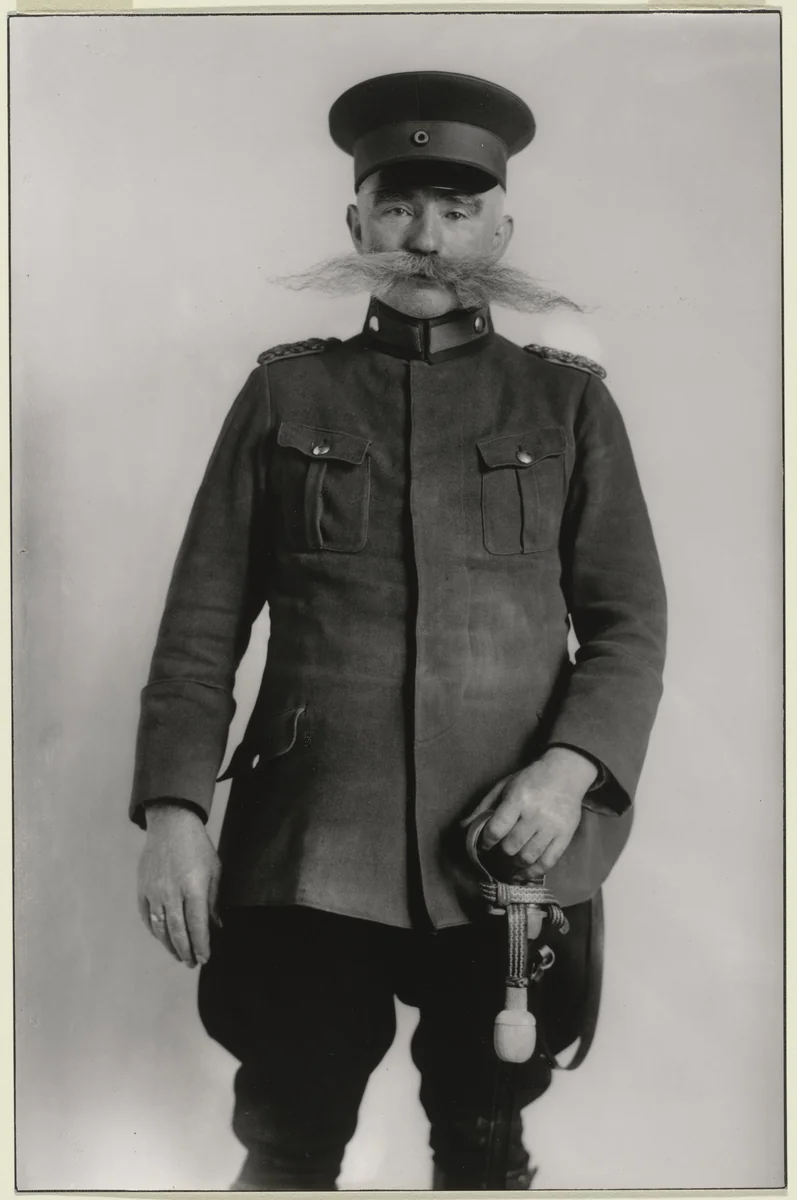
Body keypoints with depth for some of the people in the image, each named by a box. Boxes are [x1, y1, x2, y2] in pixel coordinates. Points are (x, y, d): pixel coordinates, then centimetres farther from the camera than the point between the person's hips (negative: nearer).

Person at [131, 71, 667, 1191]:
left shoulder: (570, 403, 8)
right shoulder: (283, 395, 7)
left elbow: (631, 620, 4)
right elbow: (203, 619, 5)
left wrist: (569, 766, -12)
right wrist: (173, 806, -5)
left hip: (512, 853, 1)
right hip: (308, 851, 0)